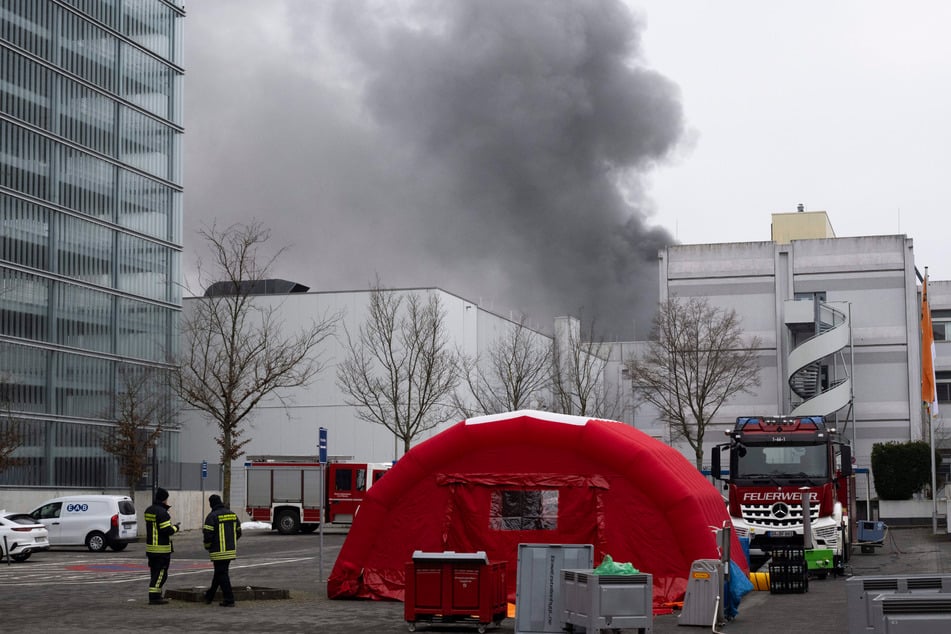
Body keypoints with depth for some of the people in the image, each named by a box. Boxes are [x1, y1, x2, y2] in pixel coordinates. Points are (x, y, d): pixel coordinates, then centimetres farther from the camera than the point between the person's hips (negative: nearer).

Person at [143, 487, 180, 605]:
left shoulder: (149, 510, 11)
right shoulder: (161, 512, -18)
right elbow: (167, 530, -21)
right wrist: (176, 527, -2)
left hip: (150, 547, 9)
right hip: (161, 548, -9)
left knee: (155, 572, 16)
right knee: (160, 573, -5)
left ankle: (157, 595, 21)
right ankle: (154, 597, -7)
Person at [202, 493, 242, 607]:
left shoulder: (212, 516, -13)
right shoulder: (232, 514, 9)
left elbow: (208, 534, -16)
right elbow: (238, 532, 13)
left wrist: (207, 547, 2)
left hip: (219, 551, -7)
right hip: (231, 550, 7)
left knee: (222, 574, -2)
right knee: (219, 572, 19)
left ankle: (229, 600, -6)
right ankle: (209, 596, 34)